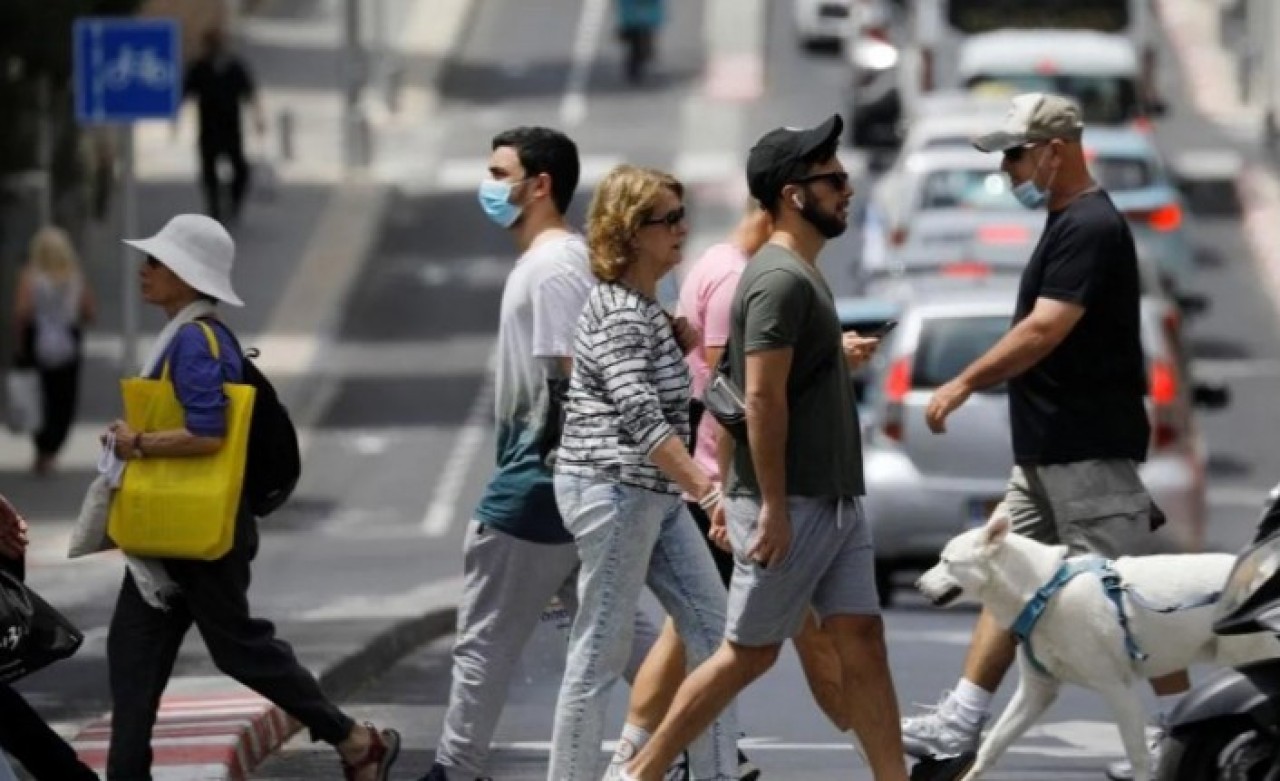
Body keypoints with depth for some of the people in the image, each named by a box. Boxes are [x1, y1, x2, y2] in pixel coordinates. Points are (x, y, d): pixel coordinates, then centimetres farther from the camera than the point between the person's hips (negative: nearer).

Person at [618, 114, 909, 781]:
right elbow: (762, 398, -20)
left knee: (862, 644, 4)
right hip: (791, 506, -9)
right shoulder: (782, 280, -16)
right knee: (748, 653, -2)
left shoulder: (801, 275, 15)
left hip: (835, 502, 9)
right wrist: (772, 509, -22)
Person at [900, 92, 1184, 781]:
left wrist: (965, 383, -20)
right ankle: (958, 725, 12)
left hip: (1089, 452, -11)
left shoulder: (1090, 228, -17)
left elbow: (1045, 329, -25)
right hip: (1049, 451, 11)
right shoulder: (1069, 224, 15)